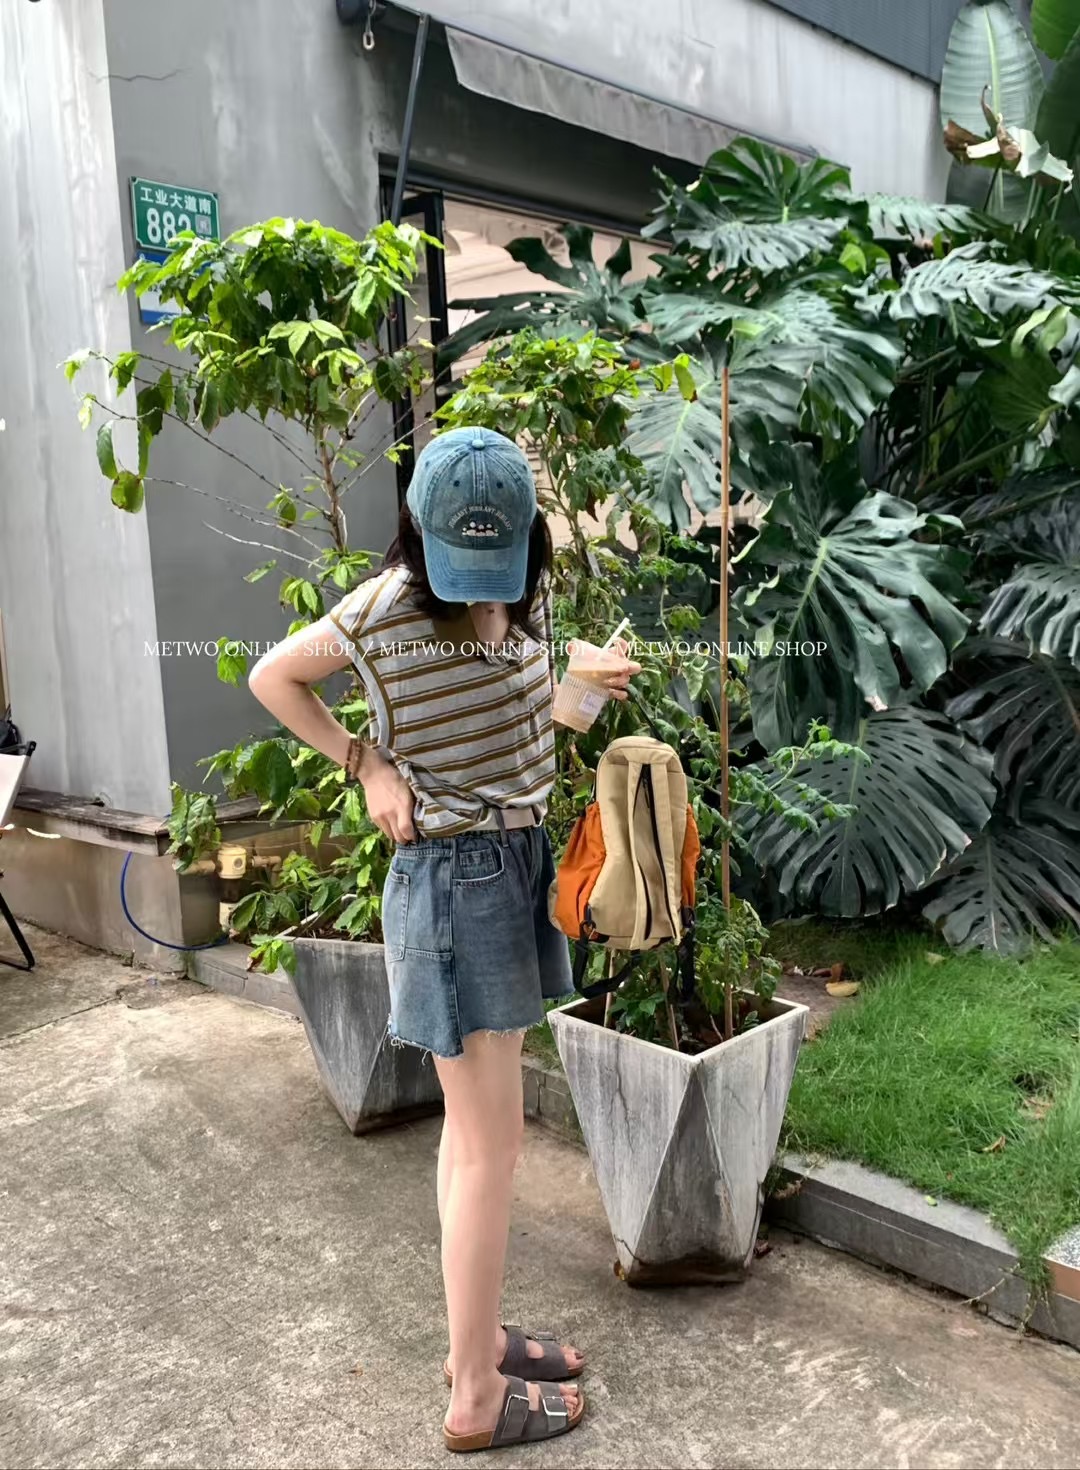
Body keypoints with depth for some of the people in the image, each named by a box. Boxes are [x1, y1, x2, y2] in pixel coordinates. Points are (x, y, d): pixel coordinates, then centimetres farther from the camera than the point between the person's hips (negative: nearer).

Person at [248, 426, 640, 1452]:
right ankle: (476, 1398, 15)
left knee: (472, 1126, 17)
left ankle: (476, 1337, 34)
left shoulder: (529, 592, 4)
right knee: (492, 1144, -2)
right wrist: (366, 766, -9)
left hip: (519, 862, 8)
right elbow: (272, 677, -2)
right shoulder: (386, 609, -15)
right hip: (453, 878, -8)